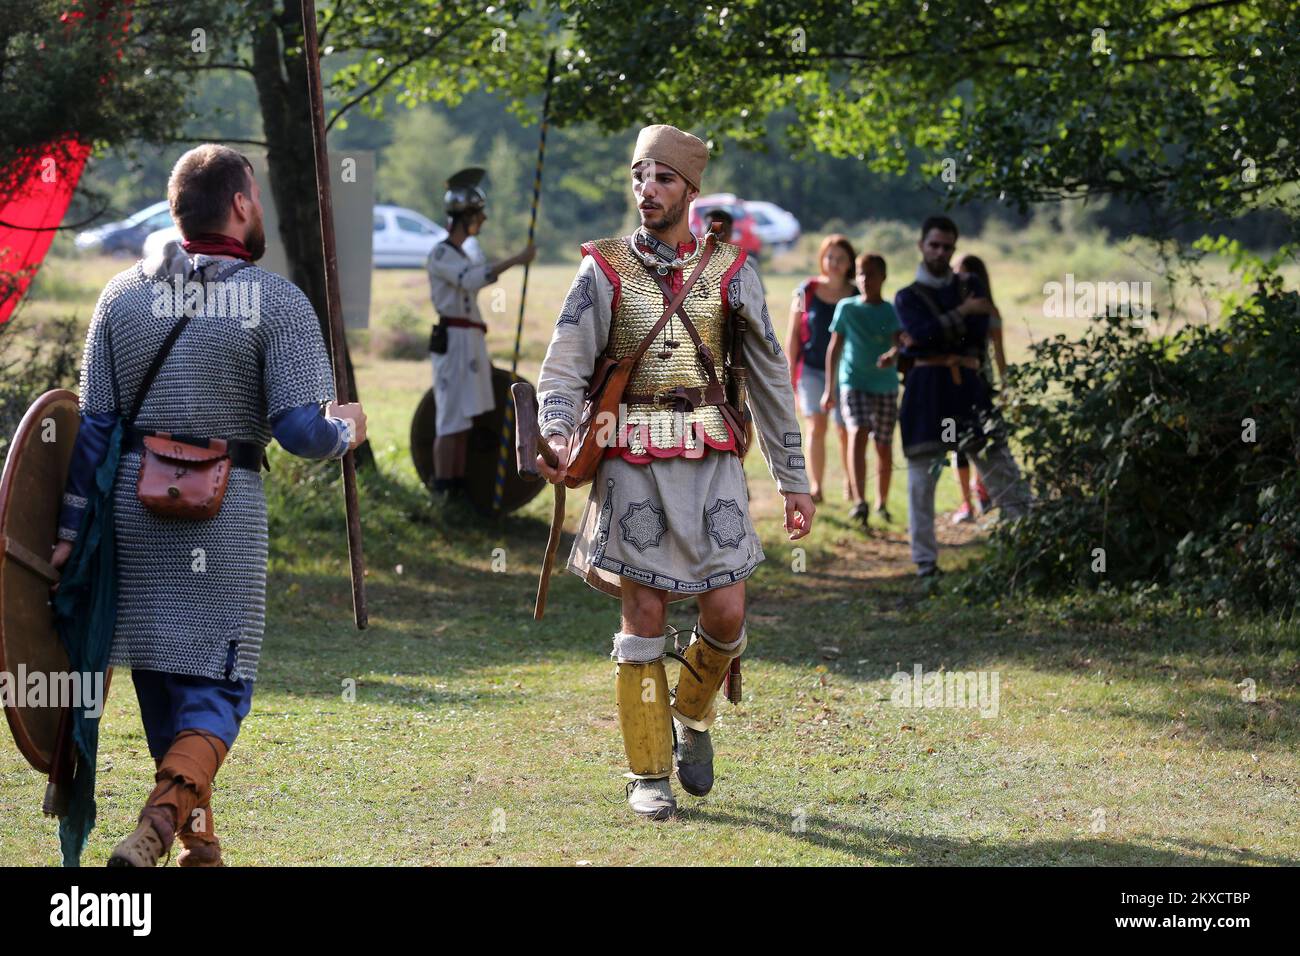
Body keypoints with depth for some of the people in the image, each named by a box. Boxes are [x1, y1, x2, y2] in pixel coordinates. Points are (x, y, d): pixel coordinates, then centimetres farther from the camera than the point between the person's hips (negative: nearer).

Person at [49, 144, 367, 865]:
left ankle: (198, 844, 27)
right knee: (217, 689, 1)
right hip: (225, 511, -4)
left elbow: (92, 425, 4)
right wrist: (345, 430, 8)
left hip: (132, 507, 4)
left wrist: (71, 529, 7)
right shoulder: (277, 302, -8)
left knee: (160, 680, 16)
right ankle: (161, 820, -23)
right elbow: (302, 431, -14)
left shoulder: (122, 295, 4)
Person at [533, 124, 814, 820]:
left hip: (711, 461, 1)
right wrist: (555, 437, -26)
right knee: (644, 615, -1)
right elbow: (562, 370, -5)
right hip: (634, 466, -1)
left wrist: (794, 480, 6)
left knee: (725, 614, -4)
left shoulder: (728, 271, 5)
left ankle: (693, 715, 27)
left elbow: (770, 378, 8)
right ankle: (648, 776, 10)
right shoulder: (604, 272, 1)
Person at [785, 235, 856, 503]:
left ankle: (850, 481, 24)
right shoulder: (807, 291, 0)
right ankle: (815, 486, -6)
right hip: (812, 369, 0)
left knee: (845, 430, 3)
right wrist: (791, 372, 2)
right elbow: (793, 334, 4)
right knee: (816, 426, -8)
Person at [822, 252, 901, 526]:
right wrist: (829, 388, 10)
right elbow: (835, 348, 10)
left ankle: (882, 503, 28)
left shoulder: (891, 311, 1)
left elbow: (899, 343, -14)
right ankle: (859, 501, -32)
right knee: (858, 433, -23)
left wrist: (892, 355, -39)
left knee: (884, 447, 7)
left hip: (885, 384, 1)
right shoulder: (846, 308, 3)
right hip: (853, 383, -1)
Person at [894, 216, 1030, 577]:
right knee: (922, 475, -2)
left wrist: (927, 341, -6)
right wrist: (963, 312, -10)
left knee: (999, 464, -4)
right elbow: (922, 331, -11)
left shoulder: (971, 287, 15)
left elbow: (978, 335, -1)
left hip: (966, 385, 1)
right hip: (925, 388, -1)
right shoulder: (907, 297, 10)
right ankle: (925, 559, 3)